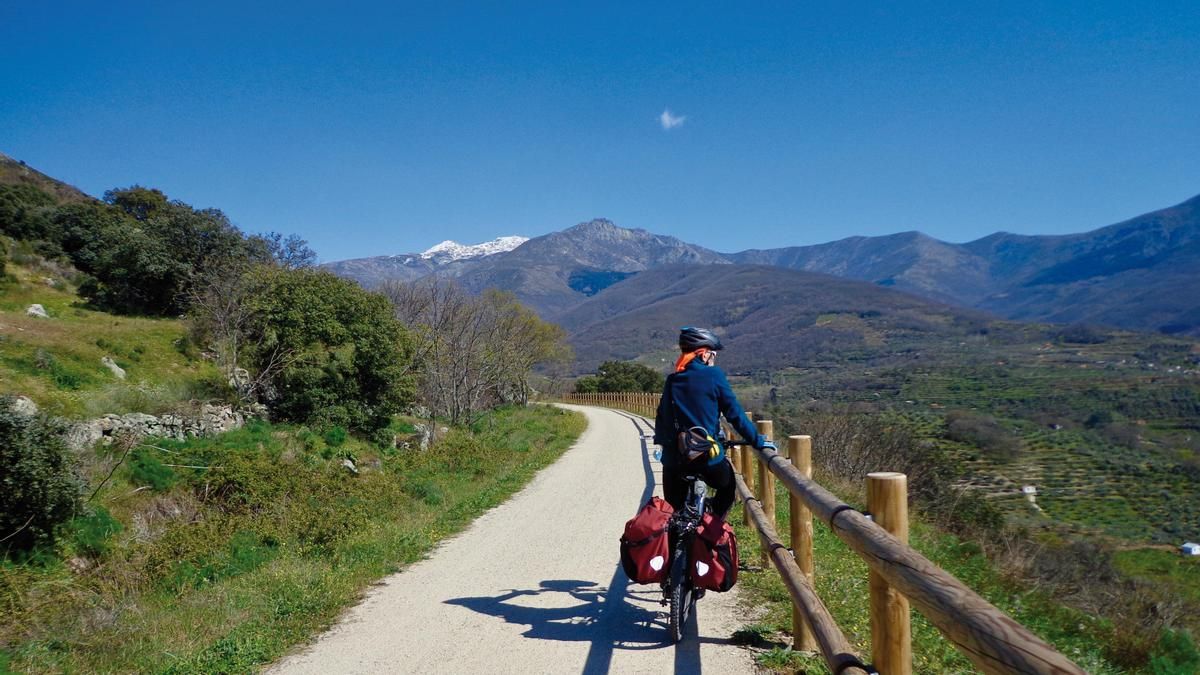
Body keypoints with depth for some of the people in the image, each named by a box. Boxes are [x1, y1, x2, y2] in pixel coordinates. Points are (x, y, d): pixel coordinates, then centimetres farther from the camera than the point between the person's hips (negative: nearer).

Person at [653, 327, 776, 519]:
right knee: (728, 488, 28)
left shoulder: (672, 380, 7)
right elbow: (735, 413, -6)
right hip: (708, 457, -3)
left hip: (674, 458, 3)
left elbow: (662, 416, 12)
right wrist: (757, 440, 4)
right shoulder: (714, 375, -5)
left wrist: (661, 440, 30)